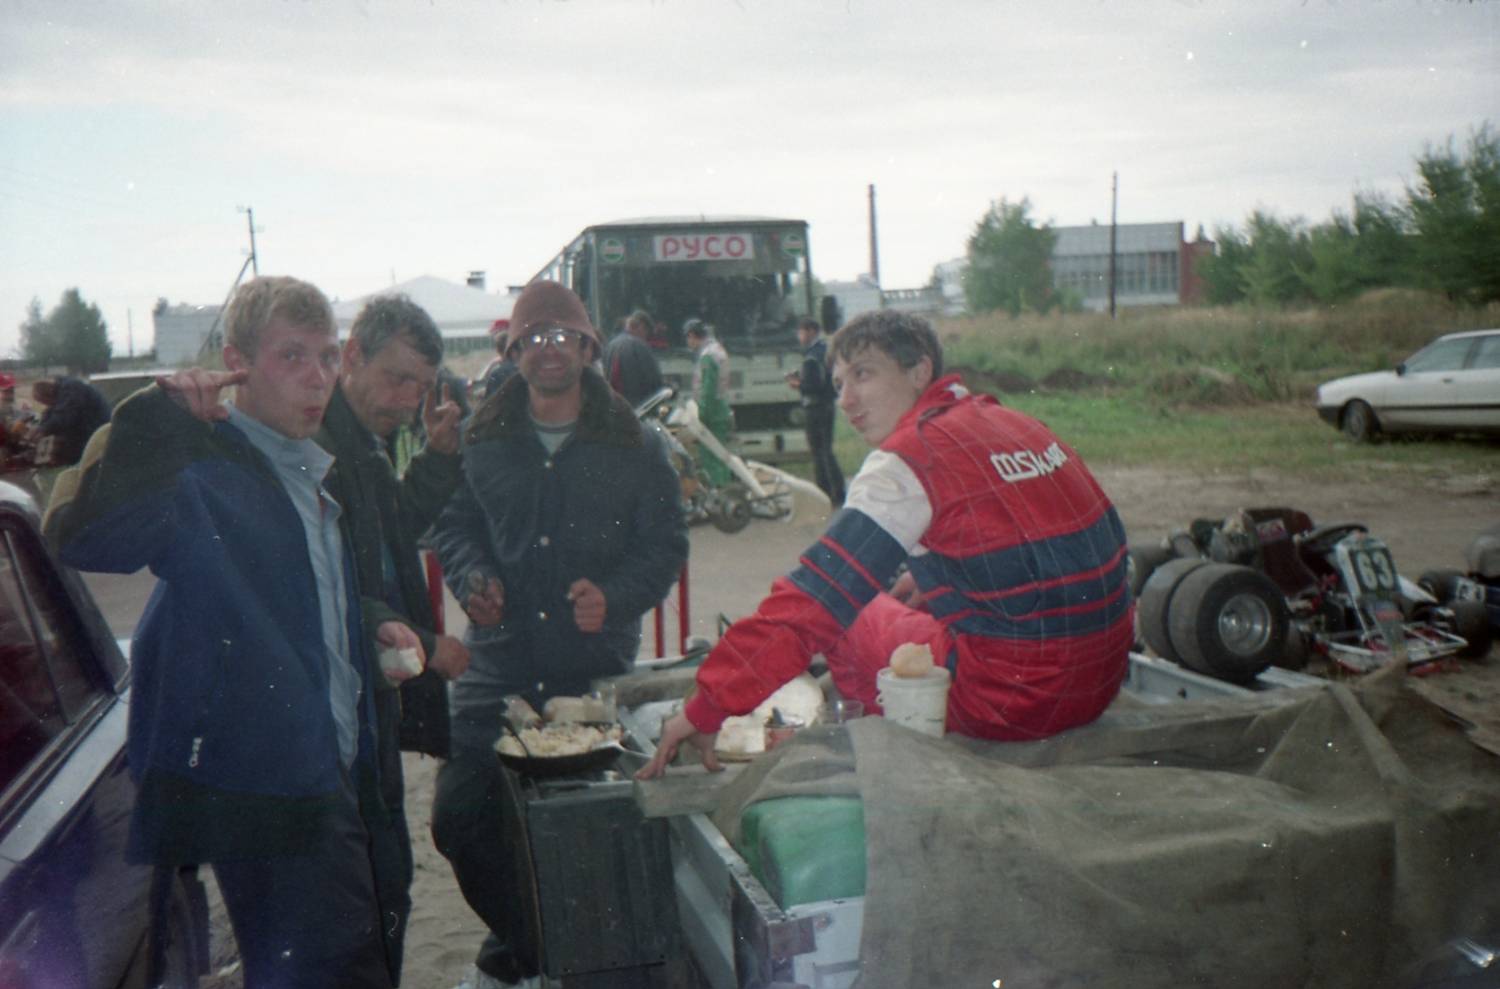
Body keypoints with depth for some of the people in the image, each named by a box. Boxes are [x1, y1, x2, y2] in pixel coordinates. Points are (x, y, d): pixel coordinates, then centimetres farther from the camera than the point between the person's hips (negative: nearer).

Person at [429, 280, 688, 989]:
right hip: (498, 671, 1)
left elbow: (665, 545, 6)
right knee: (459, 819, -5)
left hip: (597, 673, -1)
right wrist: (472, 578, -4)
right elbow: (451, 526, 17)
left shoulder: (634, 448, 4)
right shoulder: (479, 442, 9)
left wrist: (615, 597, -13)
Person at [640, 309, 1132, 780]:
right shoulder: (1016, 423, 9)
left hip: (1008, 703, -8)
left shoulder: (907, 461, -13)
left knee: (848, 617, 10)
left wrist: (706, 709, -11)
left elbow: (808, 602, -16)